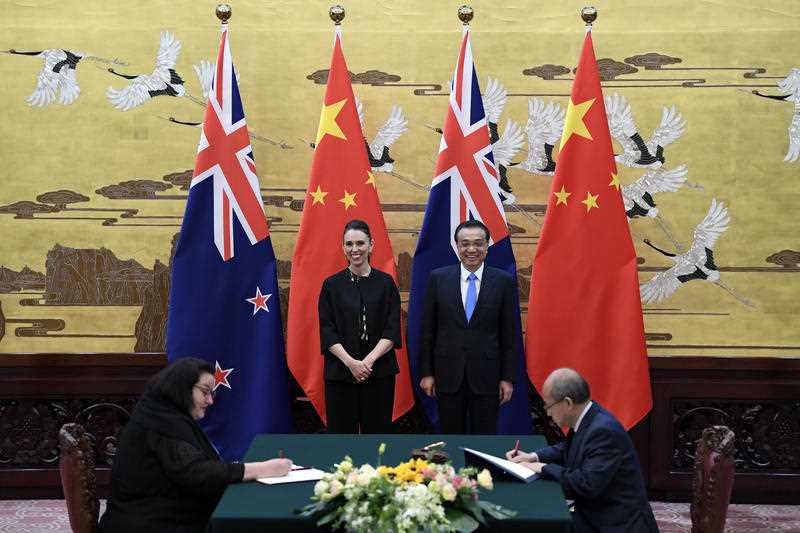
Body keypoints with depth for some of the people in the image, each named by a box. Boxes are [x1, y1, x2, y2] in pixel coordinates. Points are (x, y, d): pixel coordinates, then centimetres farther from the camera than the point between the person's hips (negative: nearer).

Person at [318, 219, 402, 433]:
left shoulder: (385, 283, 3)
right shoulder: (331, 285, 4)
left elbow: (392, 330, -2)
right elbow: (327, 331, -1)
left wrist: (369, 360, -15)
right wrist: (350, 362, -15)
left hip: (379, 372, 0)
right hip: (340, 373, 0)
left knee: (377, 432, 3)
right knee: (341, 432, 2)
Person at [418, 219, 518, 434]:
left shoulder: (504, 281, -1)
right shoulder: (438, 278, 1)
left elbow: (510, 334, 1)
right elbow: (427, 330, 4)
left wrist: (508, 377, -2)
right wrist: (426, 372, 1)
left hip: (487, 377, -1)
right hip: (448, 375, 1)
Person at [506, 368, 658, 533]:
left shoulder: (604, 430, -25)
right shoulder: (585, 419, 2)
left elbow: (587, 485, -30)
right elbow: (568, 449, 21)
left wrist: (545, 468, -19)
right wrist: (535, 456, 6)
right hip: (593, 515, 8)